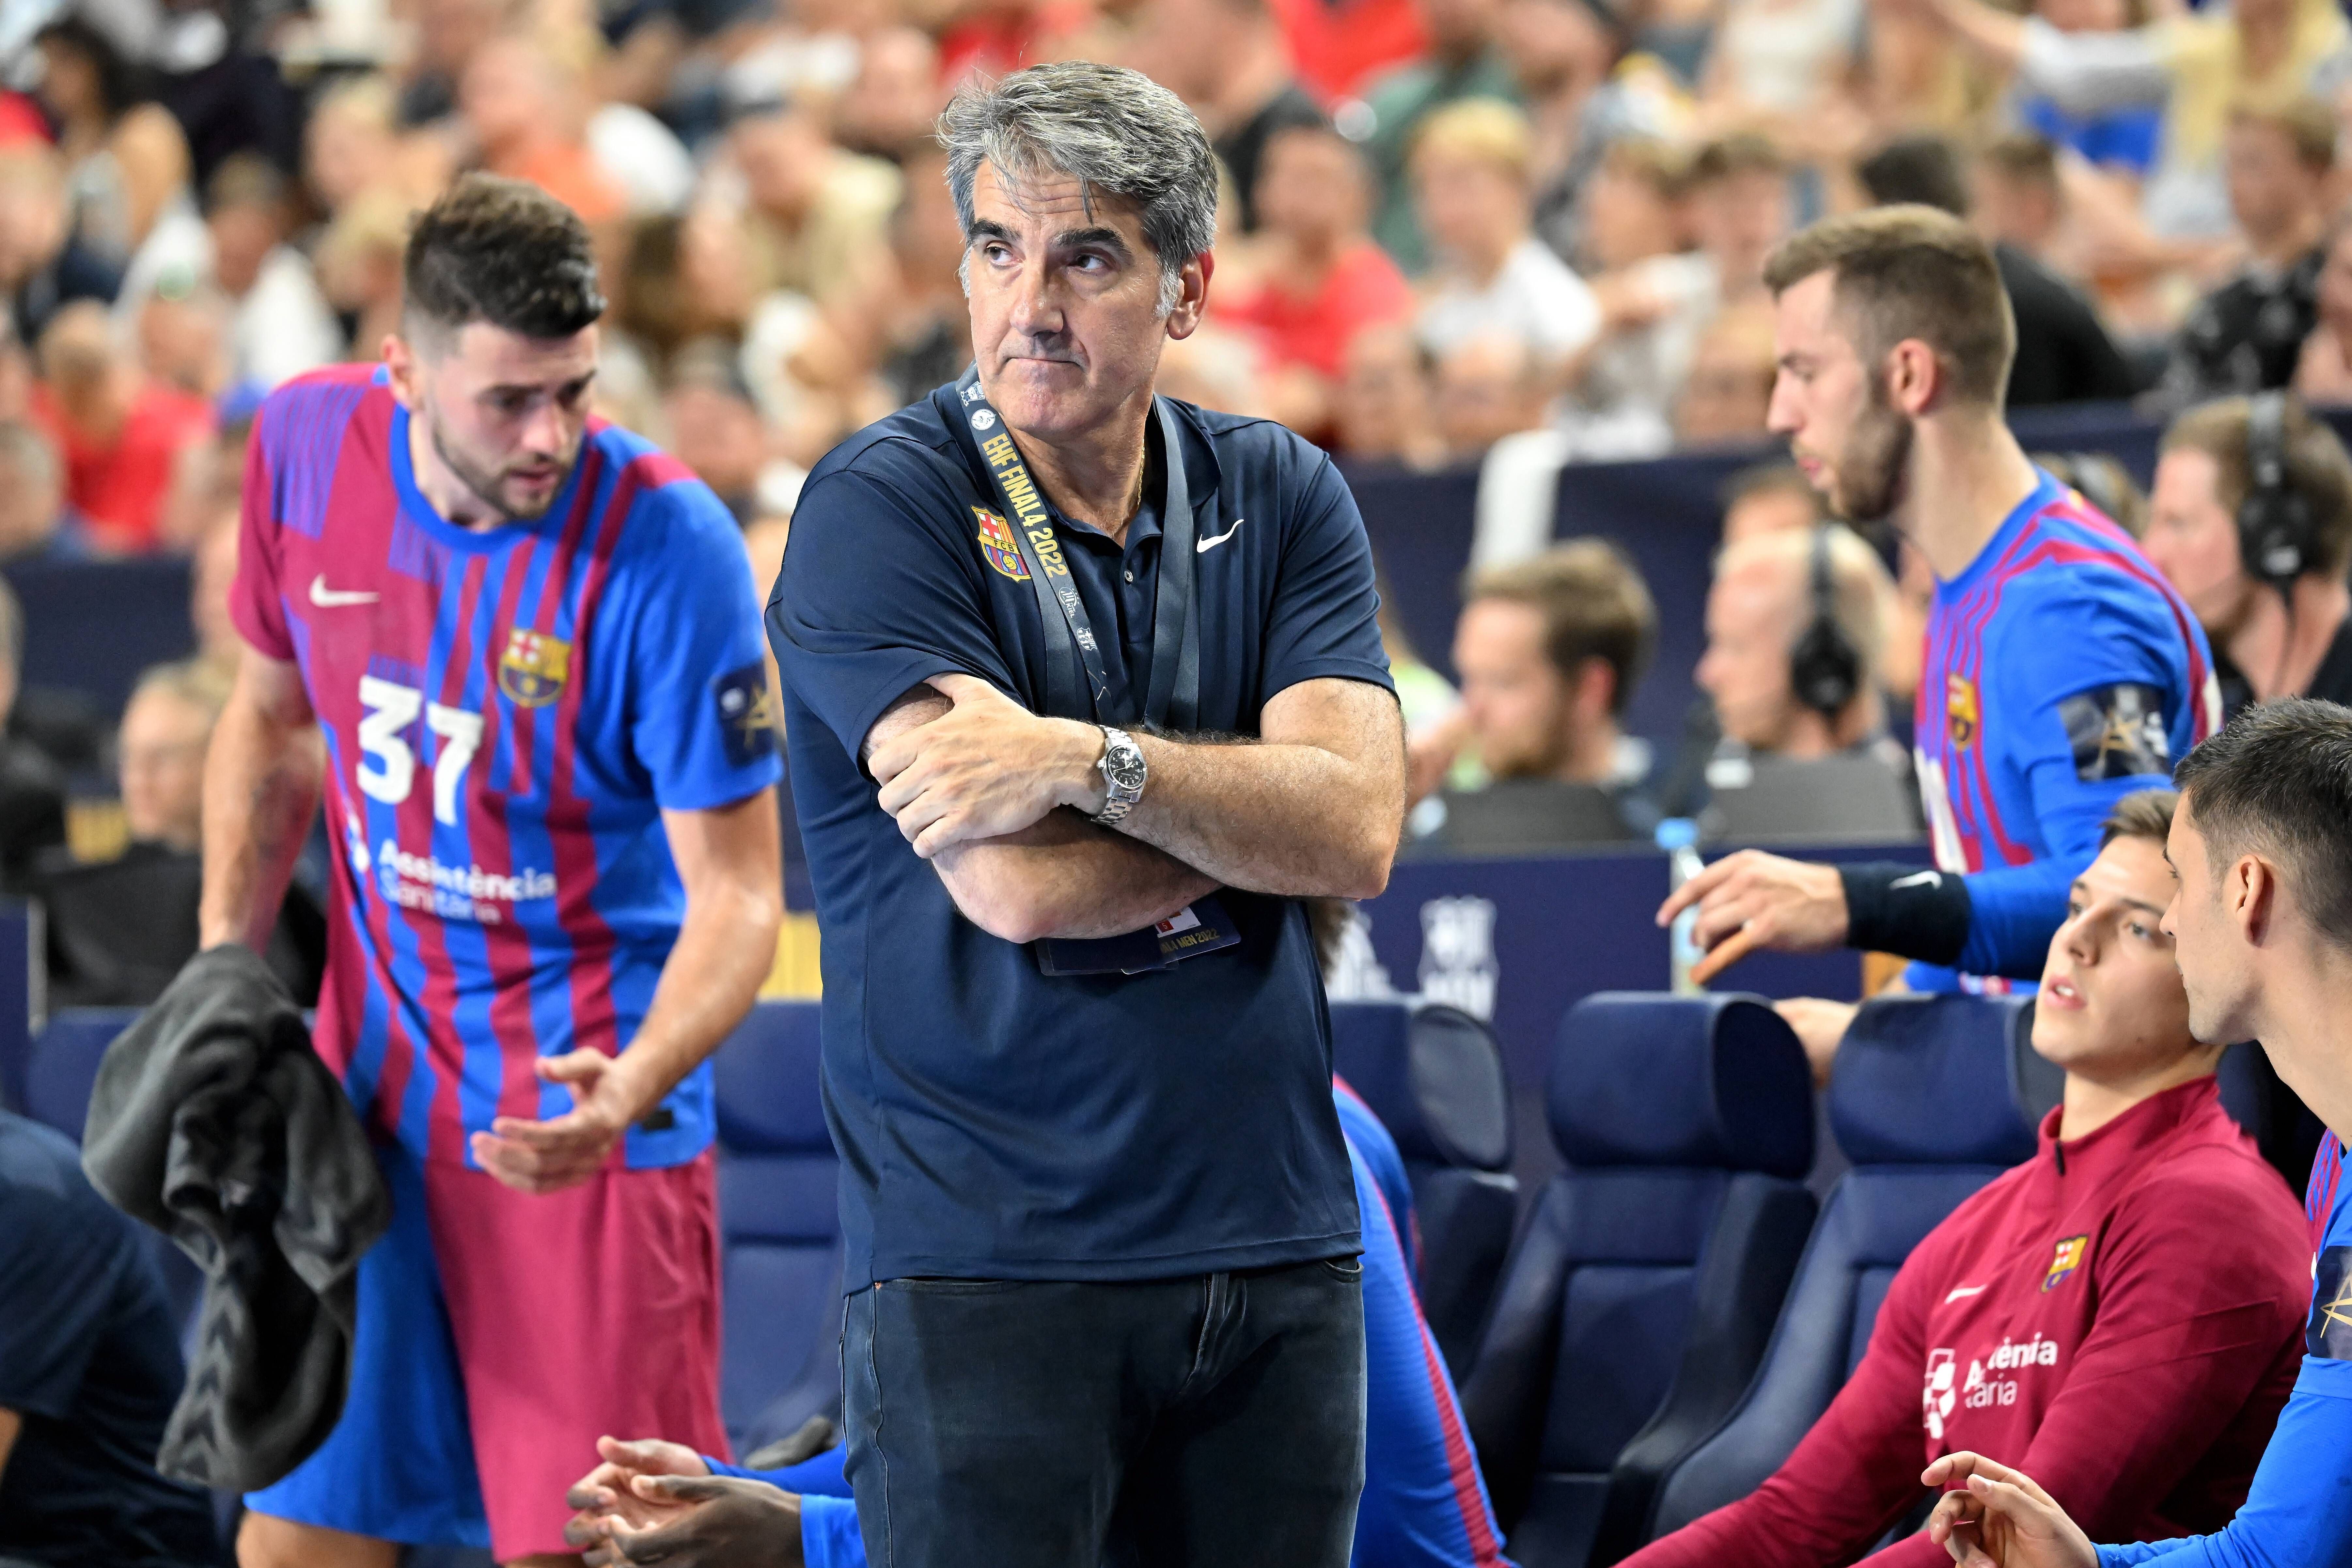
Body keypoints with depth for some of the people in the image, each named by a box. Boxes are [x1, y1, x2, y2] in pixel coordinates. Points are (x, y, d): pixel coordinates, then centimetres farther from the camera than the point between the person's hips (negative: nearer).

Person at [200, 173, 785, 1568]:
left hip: (586, 1106, -4)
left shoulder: (667, 546, -20)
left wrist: (628, 1089, -34)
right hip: (364, 1090, 4)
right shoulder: (308, 445, -5)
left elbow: (737, 892, -17)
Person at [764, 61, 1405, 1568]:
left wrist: (1089, 762, -18)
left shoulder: (1279, 495, 8)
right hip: (984, 1259, -4)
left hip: (1276, 1253, 4)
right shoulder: (880, 507, -5)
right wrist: (1256, 808, -3)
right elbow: (1013, 887, -15)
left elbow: (1359, 833, -6)